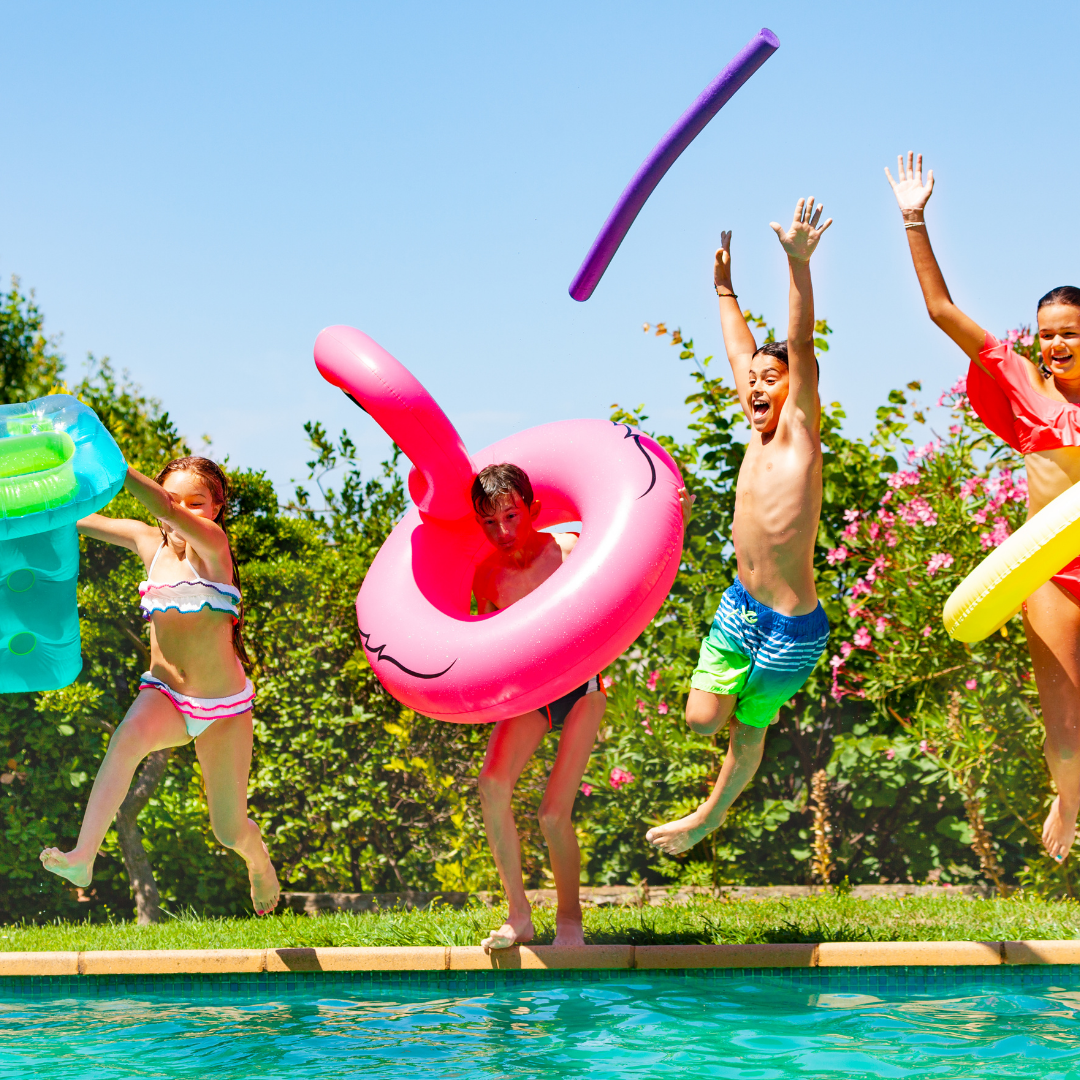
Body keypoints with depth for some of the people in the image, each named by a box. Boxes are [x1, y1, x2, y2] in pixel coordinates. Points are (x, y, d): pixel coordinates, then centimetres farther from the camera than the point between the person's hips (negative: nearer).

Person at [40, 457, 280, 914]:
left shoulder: (213, 544, -12)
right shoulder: (149, 542, 2)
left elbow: (170, 514, -32)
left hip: (223, 705, -2)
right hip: (163, 693, 2)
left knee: (231, 832, 6)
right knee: (130, 735, -36)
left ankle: (259, 860, 43)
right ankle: (82, 856, -46)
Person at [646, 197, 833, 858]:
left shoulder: (799, 432, -11)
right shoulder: (759, 433, 5)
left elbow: (802, 347, -23)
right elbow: (742, 353, 19)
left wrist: (799, 264, -33)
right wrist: (725, 288, 28)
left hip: (792, 626, -6)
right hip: (740, 605, 6)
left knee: (748, 730, 11)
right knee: (703, 719, 3)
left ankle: (711, 817, 32)